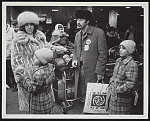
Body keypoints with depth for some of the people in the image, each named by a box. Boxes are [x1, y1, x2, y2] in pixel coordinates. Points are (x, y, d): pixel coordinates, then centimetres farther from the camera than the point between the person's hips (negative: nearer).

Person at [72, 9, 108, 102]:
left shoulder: (99, 33, -8)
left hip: (92, 71, -6)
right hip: (80, 70, 6)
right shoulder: (78, 35, 14)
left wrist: (100, 72, -13)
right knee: (82, 96, 9)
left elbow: (103, 54, -10)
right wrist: (74, 60, 5)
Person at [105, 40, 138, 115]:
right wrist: (110, 86, 10)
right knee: (111, 113, 18)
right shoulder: (118, 61, 6)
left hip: (122, 97, -8)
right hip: (112, 96, 8)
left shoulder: (132, 65, -19)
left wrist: (117, 90, -17)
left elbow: (130, 85, -21)